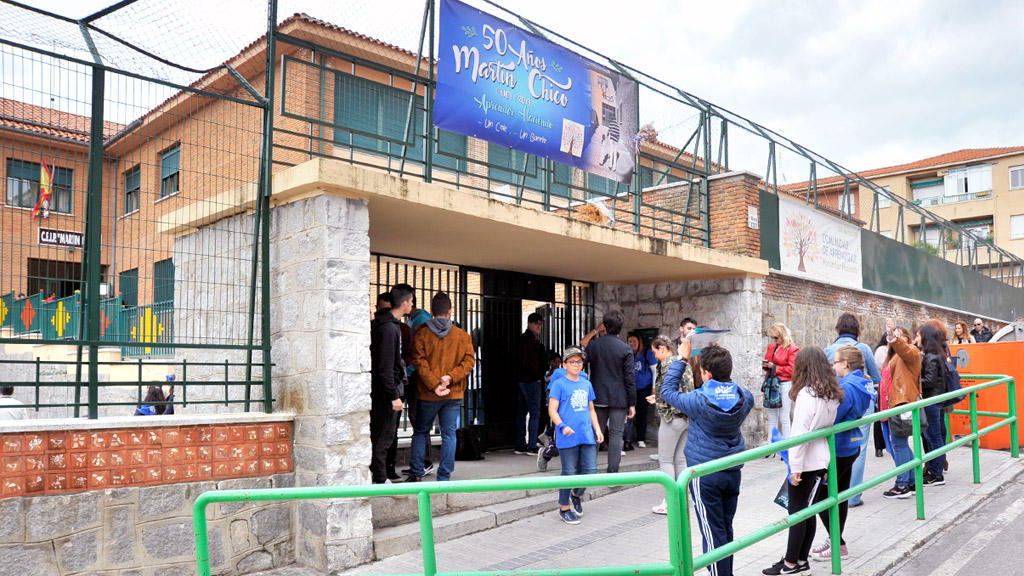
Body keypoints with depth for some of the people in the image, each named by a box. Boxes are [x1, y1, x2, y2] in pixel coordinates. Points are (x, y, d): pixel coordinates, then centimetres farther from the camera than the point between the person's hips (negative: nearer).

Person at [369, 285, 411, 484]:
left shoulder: (391, 325, 13)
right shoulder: (390, 328, -18)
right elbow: (386, 367, -22)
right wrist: (394, 396, -21)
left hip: (384, 389, 10)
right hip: (386, 391, -10)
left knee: (384, 433, 15)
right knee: (384, 435, -2)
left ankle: (378, 474, 24)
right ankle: (379, 478, 6)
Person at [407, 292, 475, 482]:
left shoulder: (422, 333, -2)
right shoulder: (463, 335, 3)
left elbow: (419, 361, -11)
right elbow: (469, 361, -5)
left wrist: (434, 385, -13)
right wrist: (451, 377, -11)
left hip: (427, 395, -1)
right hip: (454, 394, 1)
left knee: (420, 432, 14)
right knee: (449, 435, 7)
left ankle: (416, 473, 13)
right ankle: (444, 477, 7)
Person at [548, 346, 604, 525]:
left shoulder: (586, 384, 14)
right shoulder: (559, 384, -4)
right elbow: (552, 410, -7)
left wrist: (597, 429, 12)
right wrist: (562, 426, -21)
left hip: (587, 436, 5)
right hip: (568, 437, -5)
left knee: (591, 471, 4)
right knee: (569, 473, 1)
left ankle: (576, 495, 32)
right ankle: (564, 508, 18)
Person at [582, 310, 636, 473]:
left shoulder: (593, 345, -1)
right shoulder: (625, 349, -9)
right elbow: (630, 378, -7)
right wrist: (632, 403, -3)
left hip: (598, 397, 3)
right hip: (619, 398, -3)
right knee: (616, 434, 3)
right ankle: (612, 471, 3)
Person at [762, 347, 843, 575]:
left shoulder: (806, 393, -18)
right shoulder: (832, 394, 8)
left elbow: (800, 432, -21)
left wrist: (795, 466, -18)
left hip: (806, 461, -8)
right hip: (821, 459, 8)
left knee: (797, 511, -1)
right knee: (807, 511, 14)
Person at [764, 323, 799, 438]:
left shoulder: (792, 349, -7)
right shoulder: (771, 347, 12)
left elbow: (792, 370, -11)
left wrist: (775, 367, -14)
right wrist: (765, 365, 1)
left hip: (784, 384, -6)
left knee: (784, 417, -1)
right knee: (771, 418, 10)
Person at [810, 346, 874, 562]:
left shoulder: (847, 388, -24)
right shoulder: (861, 384, 7)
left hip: (838, 450, -10)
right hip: (851, 447, 10)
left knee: (820, 497, 1)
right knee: (839, 496, 17)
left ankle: (838, 545, 7)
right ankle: (834, 540, 28)